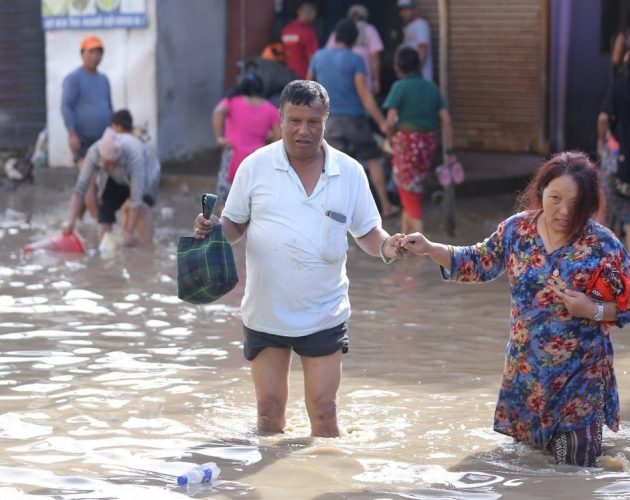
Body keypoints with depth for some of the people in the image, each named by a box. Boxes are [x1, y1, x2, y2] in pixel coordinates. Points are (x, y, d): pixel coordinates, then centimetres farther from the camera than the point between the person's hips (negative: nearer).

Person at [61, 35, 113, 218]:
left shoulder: (103, 79, 15)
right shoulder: (74, 78, -7)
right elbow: (66, 107, -15)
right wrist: (72, 134, -24)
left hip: (102, 141, 7)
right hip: (82, 141, -7)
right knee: (91, 182, -15)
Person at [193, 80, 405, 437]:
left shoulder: (349, 172, -1)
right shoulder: (256, 167, -3)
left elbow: (367, 232, 6)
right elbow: (235, 226, 5)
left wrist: (385, 246, -16)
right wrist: (212, 230, -17)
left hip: (324, 314, 0)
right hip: (265, 311, 0)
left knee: (324, 413, 1)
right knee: (270, 411, 8)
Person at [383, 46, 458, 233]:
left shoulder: (400, 87, -8)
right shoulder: (432, 87, 7)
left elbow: (390, 121, -15)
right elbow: (446, 120, 3)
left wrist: (390, 137, 5)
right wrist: (449, 152, 6)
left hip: (406, 143, -5)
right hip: (428, 145, 5)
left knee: (410, 195, 1)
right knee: (412, 192, 19)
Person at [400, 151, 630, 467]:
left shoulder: (603, 246, -15)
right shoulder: (517, 230, -4)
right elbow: (478, 264, 9)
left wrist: (592, 310, -25)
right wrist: (429, 249, -2)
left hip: (580, 373, -3)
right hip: (526, 368, 4)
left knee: (575, 462, -1)